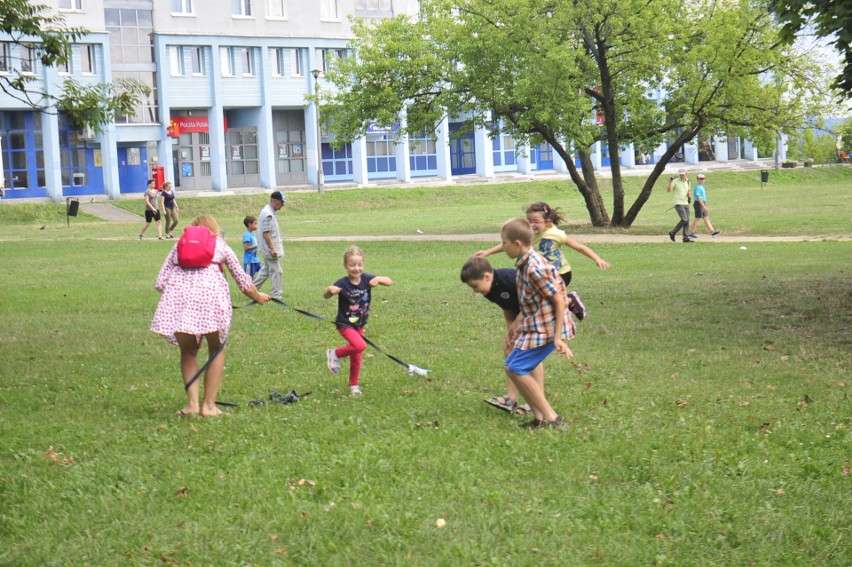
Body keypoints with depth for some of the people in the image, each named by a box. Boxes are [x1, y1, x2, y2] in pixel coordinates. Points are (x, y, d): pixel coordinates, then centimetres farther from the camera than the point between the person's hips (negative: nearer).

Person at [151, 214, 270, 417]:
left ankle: (192, 402, 6)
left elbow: (160, 282, 18)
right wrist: (258, 297, 49)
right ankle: (209, 405, 10)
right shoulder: (221, 246, 26)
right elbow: (244, 282, 30)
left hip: (178, 292, 1)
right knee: (216, 350, 16)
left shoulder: (180, 245, 28)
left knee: (188, 352, 18)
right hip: (210, 291, -1)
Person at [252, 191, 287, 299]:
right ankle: (276, 295, 2)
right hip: (270, 249, -10)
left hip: (268, 249, 10)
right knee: (276, 272, -4)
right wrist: (272, 248, -24)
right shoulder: (268, 214, -19)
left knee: (266, 269, 19)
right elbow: (266, 233, -23)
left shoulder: (269, 212, 13)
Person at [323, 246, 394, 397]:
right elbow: (325, 295, -27)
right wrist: (330, 290, -50)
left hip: (360, 324, 5)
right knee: (360, 346, -26)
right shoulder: (343, 283, -21)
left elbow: (390, 282, -10)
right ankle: (335, 354, -2)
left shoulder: (366, 279, -10)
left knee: (356, 357, 14)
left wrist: (378, 279, -30)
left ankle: (354, 386, 31)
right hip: (345, 324, -5)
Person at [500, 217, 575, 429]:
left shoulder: (534, 269, -22)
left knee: (517, 368, -10)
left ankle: (550, 418, -6)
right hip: (535, 326, 10)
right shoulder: (525, 263, 9)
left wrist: (558, 337, -21)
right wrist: (517, 324, 23)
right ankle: (539, 417, 14)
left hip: (546, 328, -10)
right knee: (512, 366, 12)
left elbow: (559, 300, -21)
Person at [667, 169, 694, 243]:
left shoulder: (687, 182, 11)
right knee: (684, 219, -17)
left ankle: (686, 238, 8)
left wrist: (689, 196, 0)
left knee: (687, 221, 3)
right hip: (678, 204, -7)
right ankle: (673, 233, -3)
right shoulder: (675, 181, -8)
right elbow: (668, 190, -20)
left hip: (686, 203, 7)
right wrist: (670, 182, -33)